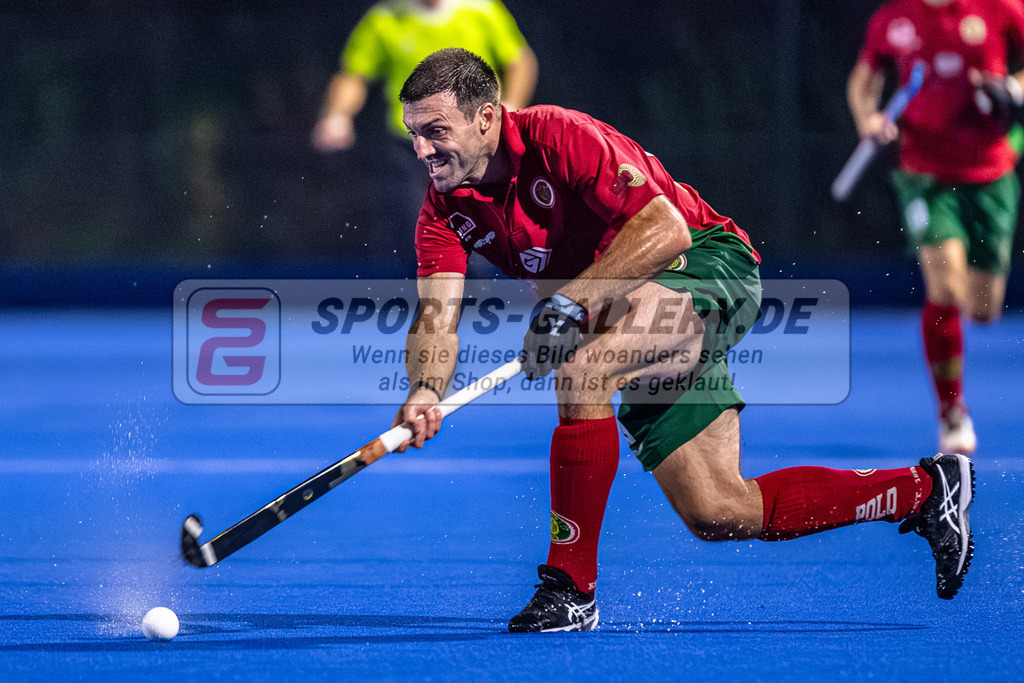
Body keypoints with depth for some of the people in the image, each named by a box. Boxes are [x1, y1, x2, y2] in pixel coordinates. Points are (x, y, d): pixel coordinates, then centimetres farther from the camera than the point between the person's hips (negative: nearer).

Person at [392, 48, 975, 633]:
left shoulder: (559, 137, -23)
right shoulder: (445, 208, -3)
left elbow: (667, 230, -29)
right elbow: (437, 314, -14)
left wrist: (570, 301, -35)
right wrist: (424, 392, -35)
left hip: (705, 263, -8)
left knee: (579, 372, -35)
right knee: (718, 515, 3)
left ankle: (570, 586, -26)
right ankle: (923, 490, 19)